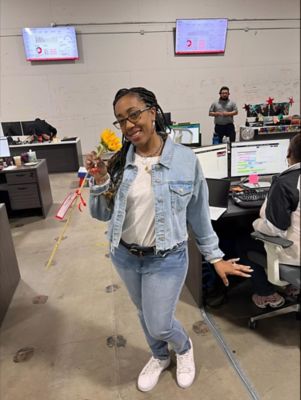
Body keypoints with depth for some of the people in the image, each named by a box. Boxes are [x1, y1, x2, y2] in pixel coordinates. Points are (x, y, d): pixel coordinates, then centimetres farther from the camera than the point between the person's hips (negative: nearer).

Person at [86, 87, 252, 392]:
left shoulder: (185, 160, -13)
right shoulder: (118, 161, -8)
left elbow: (199, 215, -4)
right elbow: (101, 214, -2)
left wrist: (215, 257, 1)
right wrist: (99, 181, -19)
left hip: (166, 259, -3)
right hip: (124, 257, 4)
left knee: (159, 325, 8)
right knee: (145, 315, 25)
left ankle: (184, 347, 46)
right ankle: (159, 357, 57)